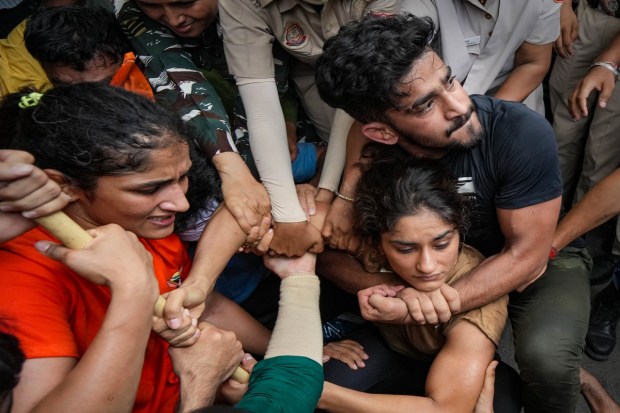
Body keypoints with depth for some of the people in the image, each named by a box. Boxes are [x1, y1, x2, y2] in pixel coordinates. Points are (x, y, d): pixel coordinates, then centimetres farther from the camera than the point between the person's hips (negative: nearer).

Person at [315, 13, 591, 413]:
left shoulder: (522, 133, -31)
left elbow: (526, 254, -25)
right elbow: (328, 252, -16)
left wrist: (436, 305, -39)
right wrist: (400, 291, -37)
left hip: (540, 262, -3)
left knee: (546, 358, -34)